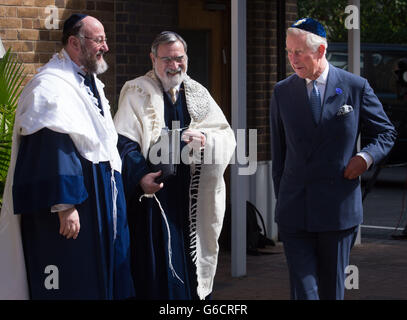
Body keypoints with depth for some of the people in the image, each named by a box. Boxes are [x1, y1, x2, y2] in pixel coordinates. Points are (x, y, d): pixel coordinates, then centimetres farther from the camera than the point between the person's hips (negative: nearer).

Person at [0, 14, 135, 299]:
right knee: (73, 285, -5)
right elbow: (51, 148, -25)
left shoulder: (92, 83, 16)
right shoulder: (51, 85, -16)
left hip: (104, 198, 10)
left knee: (105, 281, 12)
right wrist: (65, 205, -30)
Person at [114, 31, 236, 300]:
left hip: (194, 197, 4)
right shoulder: (137, 93, 3)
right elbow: (124, 143, -7)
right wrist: (141, 176, -23)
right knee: (156, 270, -5)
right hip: (153, 194, -4)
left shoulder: (198, 94, 15)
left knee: (193, 265, 6)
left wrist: (205, 139, -13)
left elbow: (227, 137, 9)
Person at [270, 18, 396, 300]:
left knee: (332, 288, 9)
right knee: (303, 288, -4)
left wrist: (367, 156, -10)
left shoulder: (356, 87, 0)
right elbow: (279, 150, 12)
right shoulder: (282, 92, 6)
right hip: (294, 210, 1)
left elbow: (386, 133, 10)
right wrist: (281, 197, 9)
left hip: (339, 208, -1)